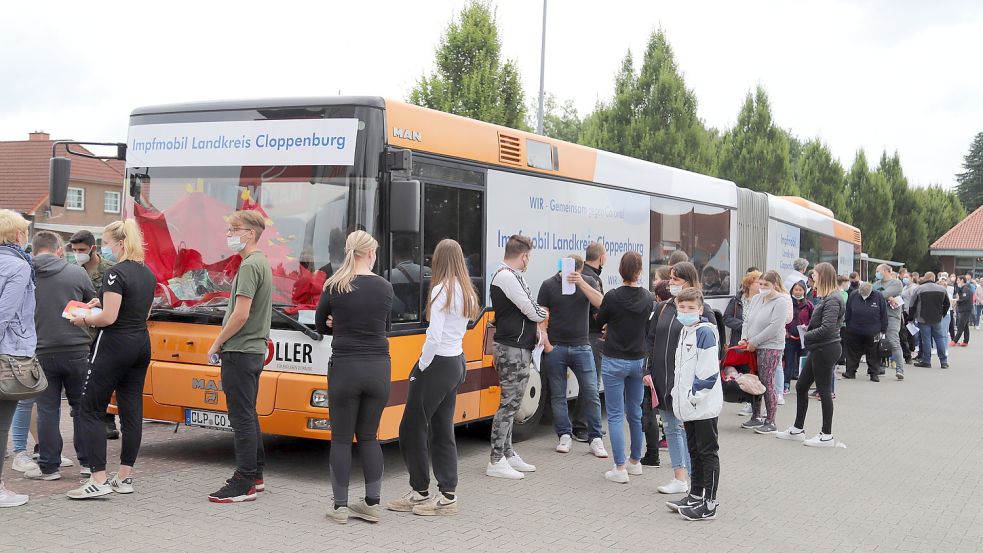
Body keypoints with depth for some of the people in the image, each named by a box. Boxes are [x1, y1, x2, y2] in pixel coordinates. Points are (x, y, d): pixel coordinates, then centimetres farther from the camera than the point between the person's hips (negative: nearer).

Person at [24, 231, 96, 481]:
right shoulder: (77, 273, -4)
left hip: (42, 352, 0)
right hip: (76, 349, 0)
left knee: (47, 409, 8)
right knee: (82, 407, 11)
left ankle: (49, 465, 11)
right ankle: (88, 461, 16)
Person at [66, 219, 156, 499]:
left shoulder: (116, 274, -15)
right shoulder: (147, 273, 12)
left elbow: (109, 318, -20)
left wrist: (83, 320, -3)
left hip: (115, 346, -9)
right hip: (141, 344, 9)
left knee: (90, 410, -2)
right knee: (132, 411, 9)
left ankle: (99, 479, -8)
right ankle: (125, 477, 13)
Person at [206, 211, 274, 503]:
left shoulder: (249, 266, -16)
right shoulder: (262, 263, 15)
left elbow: (241, 315, -22)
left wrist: (217, 344, -10)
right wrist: (224, 343, 17)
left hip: (239, 352, -10)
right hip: (255, 350, 10)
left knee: (242, 418, -6)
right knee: (248, 415, 17)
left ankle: (244, 484, -2)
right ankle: (255, 474, 25)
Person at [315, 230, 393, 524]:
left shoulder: (334, 287, -4)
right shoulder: (385, 287, 1)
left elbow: (321, 326, 9)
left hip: (344, 368, -2)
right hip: (378, 369, 2)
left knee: (341, 438, 7)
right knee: (369, 436, 14)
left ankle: (340, 506, 9)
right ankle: (373, 504, 14)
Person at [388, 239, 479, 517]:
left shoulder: (441, 290, -15)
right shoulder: (467, 292, 9)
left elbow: (434, 337, -21)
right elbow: (458, 329, 10)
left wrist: (421, 368, -9)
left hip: (438, 364, -9)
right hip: (457, 362, 9)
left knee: (412, 427, 2)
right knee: (442, 429, 12)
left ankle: (419, 492, 9)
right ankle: (448, 495, 12)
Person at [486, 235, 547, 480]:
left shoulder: (512, 276, 17)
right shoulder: (506, 276, -17)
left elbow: (526, 309, 17)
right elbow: (531, 311, -16)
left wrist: (536, 328, 0)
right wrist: (542, 314, 5)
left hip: (519, 348, 11)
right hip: (512, 350, -11)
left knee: (511, 403, 15)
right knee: (508, 404, -8)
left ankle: (508, 454, 22)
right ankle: (496, 462, -4)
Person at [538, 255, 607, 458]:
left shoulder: (587, 282, 5)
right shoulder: (549, 285, 1)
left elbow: (601, 303, -13)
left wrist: (581, 283, -22)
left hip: (581, 347, 1)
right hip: (556, 348, -1)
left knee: (591, 393, -2)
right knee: (558, 395, 5)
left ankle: (595, 439, 5)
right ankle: (565, 436, 15)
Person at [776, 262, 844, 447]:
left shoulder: (832, 300, -17)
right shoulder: (828, 298, 14)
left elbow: (827, 328, -25)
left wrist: (806, 336, -13)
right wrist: (807, 329, 4)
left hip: (825, 349, -10)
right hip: (819, 349, 10)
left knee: (824, 390, -2)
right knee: (801, 386, 15)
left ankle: (827, 436, 7)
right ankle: (797, 429, 24)